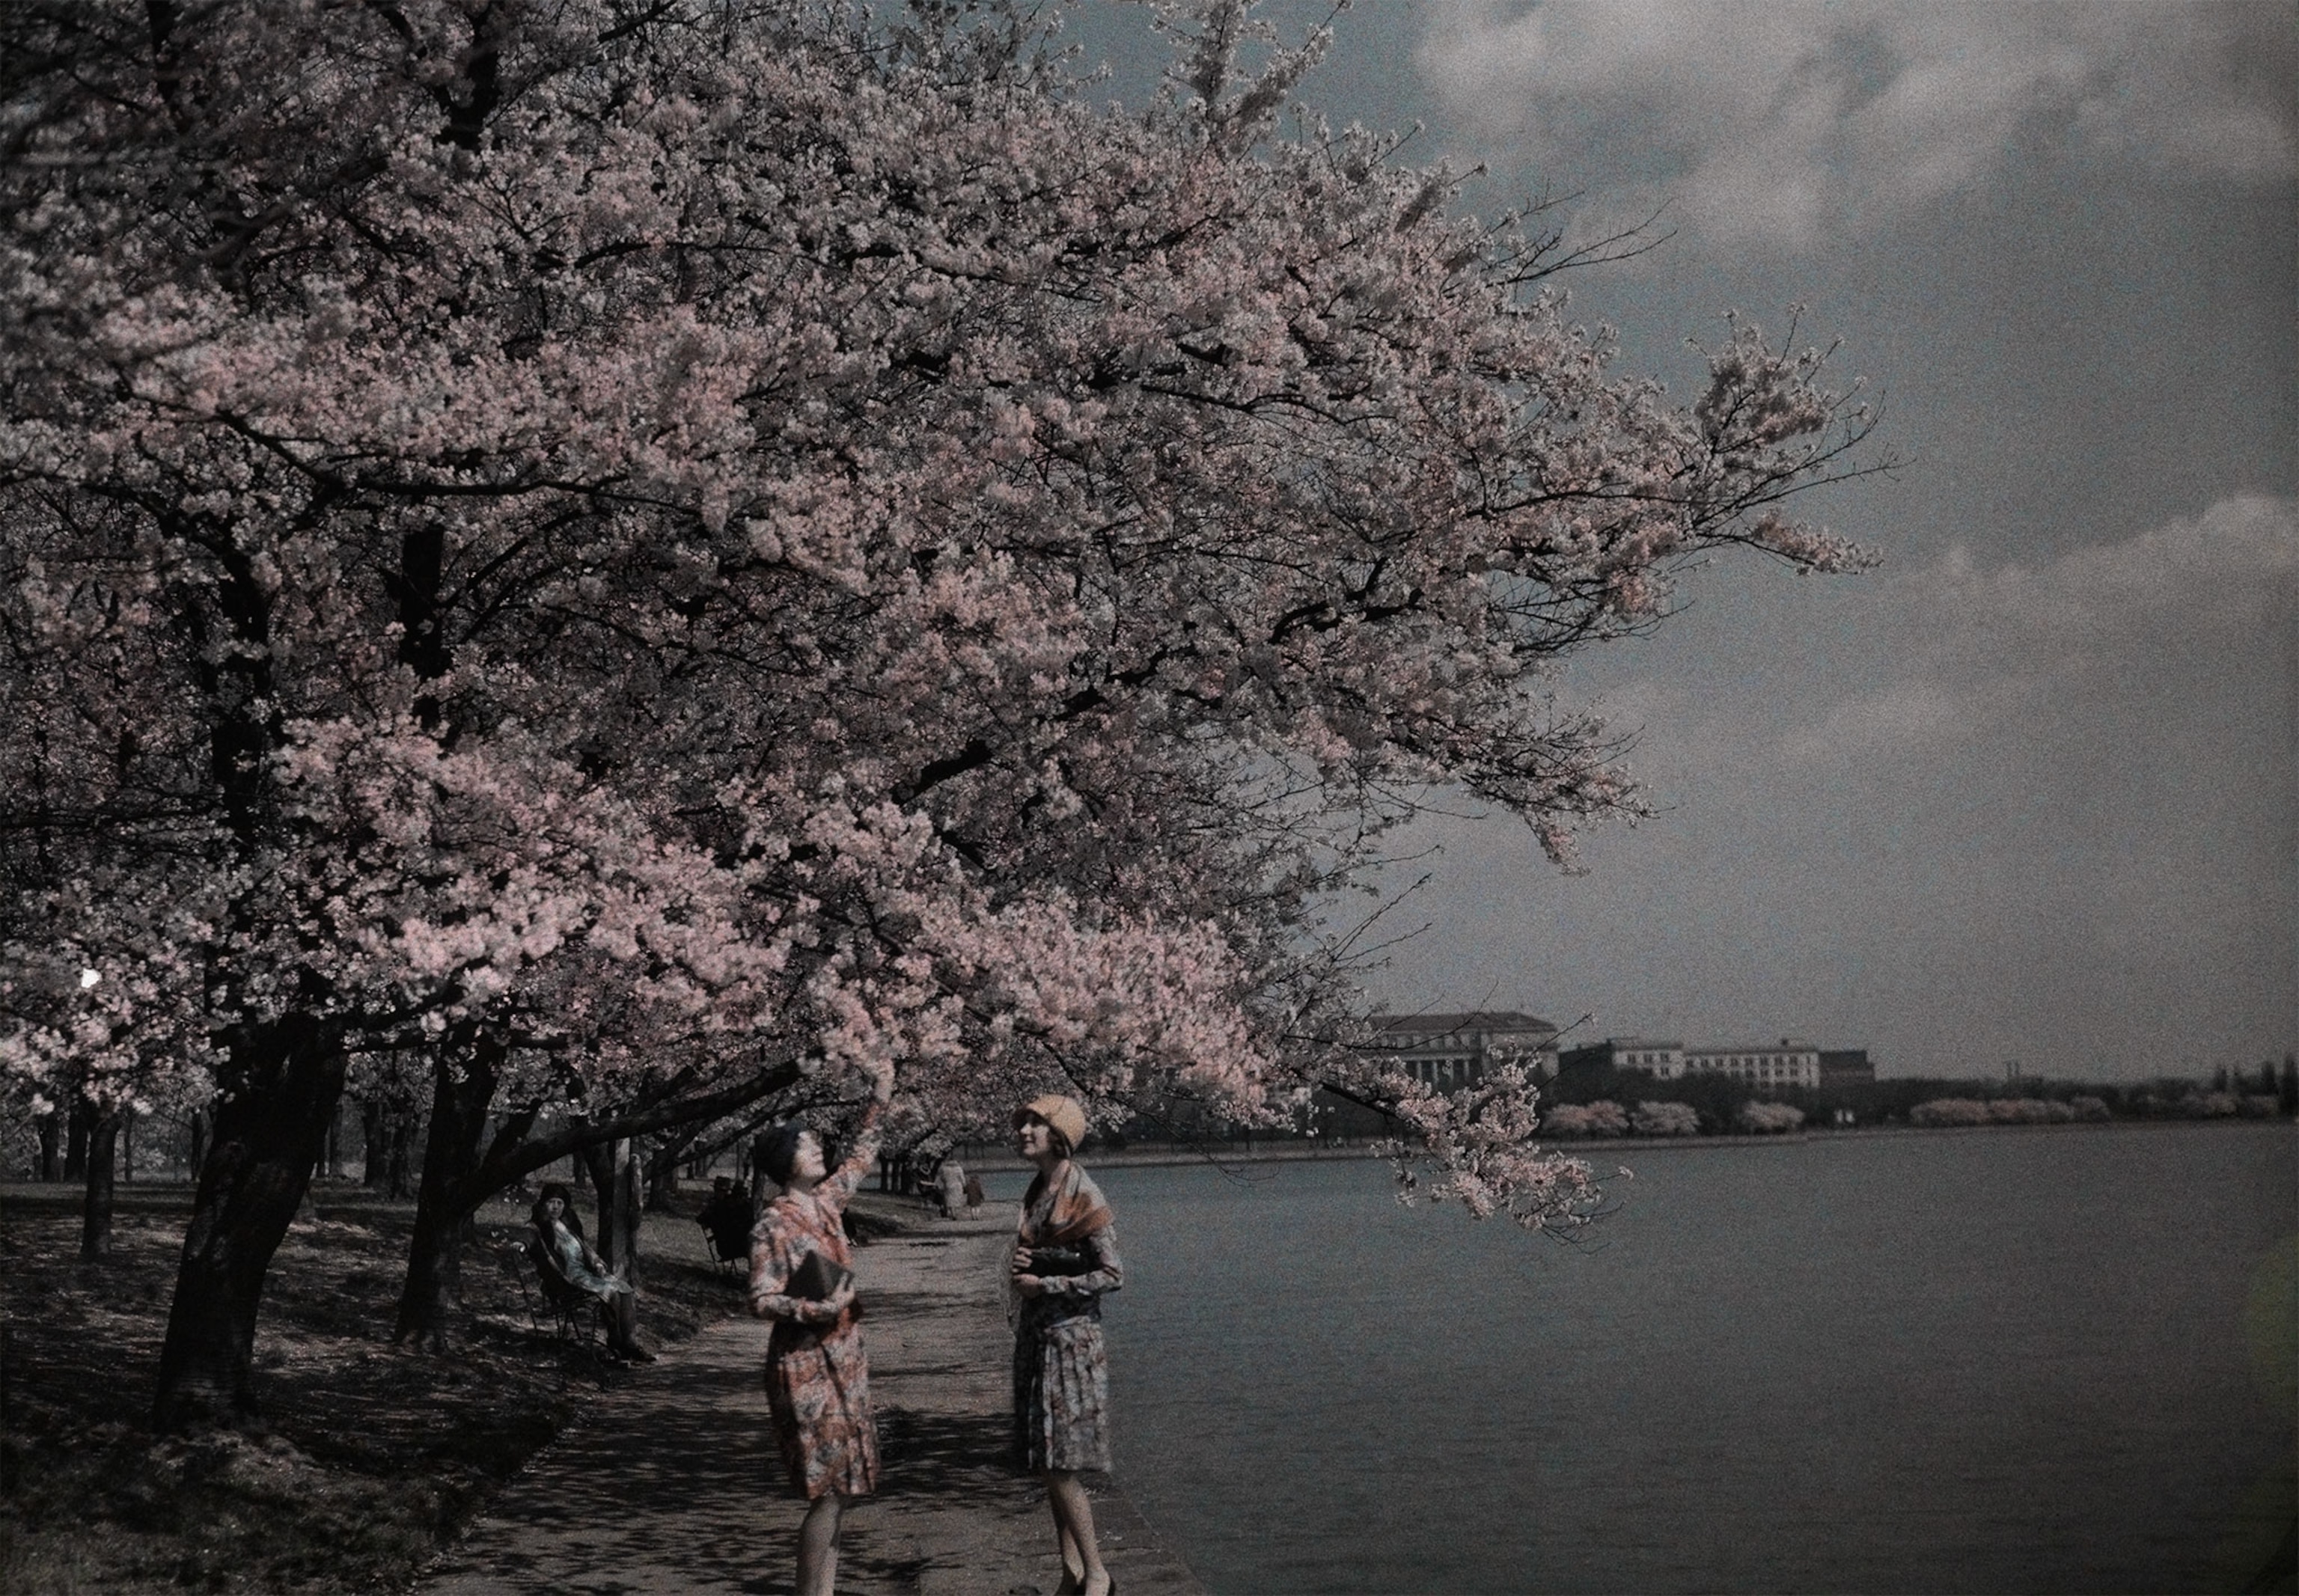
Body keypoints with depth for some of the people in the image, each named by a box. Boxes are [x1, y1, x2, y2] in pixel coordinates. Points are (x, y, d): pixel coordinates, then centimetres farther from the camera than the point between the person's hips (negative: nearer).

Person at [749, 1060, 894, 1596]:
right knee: (829, 1491, -7)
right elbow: (762, 1301, -17)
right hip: (806, 1367, -8)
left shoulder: (827, 1202, 8)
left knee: (842, 1487, 10)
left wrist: (878, 1101, 21)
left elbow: (861, 1157, 25)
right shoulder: (773, 1226, -14)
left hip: (844, 1361, 8)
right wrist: (821, 1309, -27)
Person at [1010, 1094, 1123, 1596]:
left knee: (1059, 1465, -7)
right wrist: (1021, 1266, 2)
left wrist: (1044, 1284, -14)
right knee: (1046, 1465, 9)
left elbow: (1111, 1274, -14)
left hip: (1069, 1335, -8)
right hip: (1035, 1335, 8)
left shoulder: (1083, 1195, -13)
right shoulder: (1037, 1192, 10)